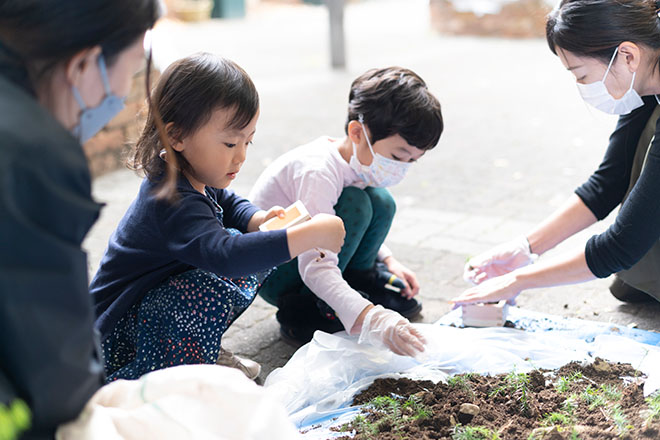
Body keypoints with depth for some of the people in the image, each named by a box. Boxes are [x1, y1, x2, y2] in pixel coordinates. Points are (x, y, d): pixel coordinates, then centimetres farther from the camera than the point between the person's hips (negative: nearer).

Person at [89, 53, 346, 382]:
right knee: (210, 289, -35)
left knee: (253, 251, 2)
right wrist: (312, 234, -48)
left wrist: (260, 220, -7)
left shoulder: (195, 177, -2)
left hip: (158, 299, 10)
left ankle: (207, 354, 11)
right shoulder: (171, 202, -33)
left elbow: (229, 205, 18)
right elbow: (224, 255, -48)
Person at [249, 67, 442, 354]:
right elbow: (315, 268, -41)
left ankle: (361, 278, 10)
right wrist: (369, 317, -52)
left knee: (380, 203, -11)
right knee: (354, 204, -28)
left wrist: (388, 260, 5)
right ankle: (301, 311, -19)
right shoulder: (318, 171, -33)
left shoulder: (360, 162, -5)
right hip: (268, 271, -7)